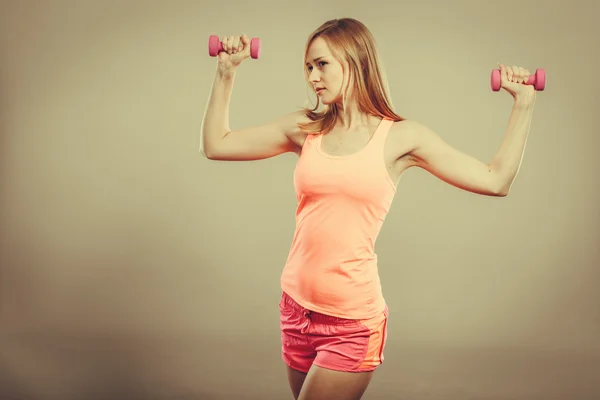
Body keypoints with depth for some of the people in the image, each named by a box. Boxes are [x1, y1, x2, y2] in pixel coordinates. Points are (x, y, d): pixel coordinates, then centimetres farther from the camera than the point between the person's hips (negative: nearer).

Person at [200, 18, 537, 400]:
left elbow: (496, 180, -3)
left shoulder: (401, 137, -3)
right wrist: (226, 73, 7)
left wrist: (524, 103, -2)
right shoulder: (305, 128, 5)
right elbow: (215, 145, 11)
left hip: (352, 322, -4)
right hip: (297, 309, 5)